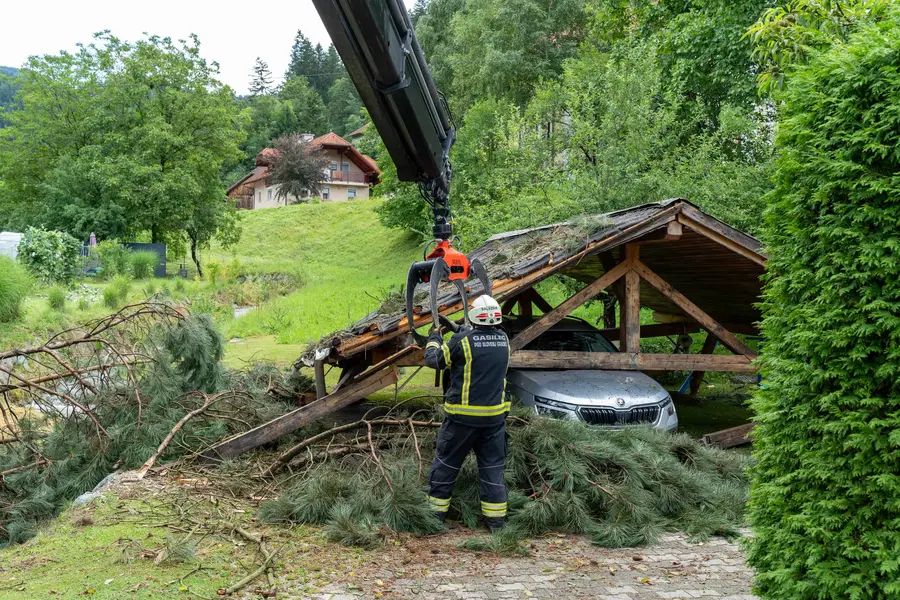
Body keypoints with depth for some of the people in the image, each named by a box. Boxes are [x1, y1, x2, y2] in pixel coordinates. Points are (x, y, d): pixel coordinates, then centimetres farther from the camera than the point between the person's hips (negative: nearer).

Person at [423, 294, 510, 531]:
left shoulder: (462, 340, -15)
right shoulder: (503, 340, 0)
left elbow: (433, 359, -3)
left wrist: (434, 339, 17)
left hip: (463, 416, -4)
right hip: (495, 415, 4)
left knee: (446, 462, 11)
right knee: (493, 466, 12)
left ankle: (436, 512, 19)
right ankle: (496, 518, 14)